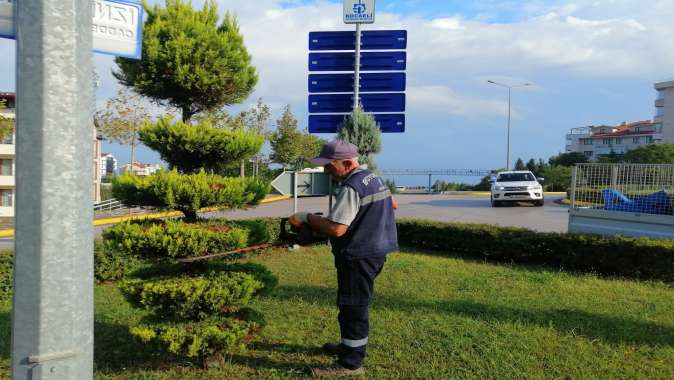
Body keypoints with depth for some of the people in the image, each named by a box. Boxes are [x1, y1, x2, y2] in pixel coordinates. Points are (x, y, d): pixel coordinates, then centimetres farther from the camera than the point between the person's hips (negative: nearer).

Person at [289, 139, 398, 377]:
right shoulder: (373, 178, 11)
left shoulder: (351, 188, -21)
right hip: (375, 252, 10)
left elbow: (336, 229, -27)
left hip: (358, 257, -10)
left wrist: (306, 217, -16)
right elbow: (391, 204, 25)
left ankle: (351, 363, 6)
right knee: (356, 304, 21)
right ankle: (350, 346, 36)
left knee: (352, 308, -2)